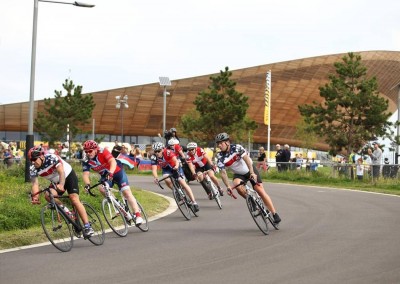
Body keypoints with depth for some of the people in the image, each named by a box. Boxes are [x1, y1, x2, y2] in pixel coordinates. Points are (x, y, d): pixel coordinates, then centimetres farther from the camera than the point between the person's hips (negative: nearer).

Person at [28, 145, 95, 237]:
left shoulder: (51, 158, -28)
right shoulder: (33, 169, -14)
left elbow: (61, 172, -38)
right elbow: (35, 184, -20)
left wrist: (61, 185, -56)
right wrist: (34, 197, -39)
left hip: (69, 176, -5)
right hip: (56, 183, 5)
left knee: (74, 200, -22)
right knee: (48, 196, -25)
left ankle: (87, 226, -23)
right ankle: (66, 211, -6)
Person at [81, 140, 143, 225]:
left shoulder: (103, 151, -26)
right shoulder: (86, 161, -15)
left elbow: (113, 161, -40)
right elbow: (85, 174, -24)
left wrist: (110, 173, -57)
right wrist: (87, 184, -45)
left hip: (117, 171, -4)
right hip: (105, 176, 4)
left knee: (126, 192, -16)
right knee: (102, 189, -25)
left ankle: (138, 215, -17)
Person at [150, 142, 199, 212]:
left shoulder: (168, 152, -31)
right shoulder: (153, 157, -24)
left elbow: (176, 160, -45)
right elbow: (154, 169, -32)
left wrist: (177, 166, -67)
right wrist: (155, 177, -51)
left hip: (175, 167, -3)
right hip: (166, 169, 3)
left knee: (183, 183, -15)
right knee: (167, 180, -30)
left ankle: (194, 202, -14)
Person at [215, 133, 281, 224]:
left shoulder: (236, 148, -23)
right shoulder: (220, 156, -15)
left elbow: (246, 159, -34)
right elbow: (223, 173, -17)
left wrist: (252, 173, -47)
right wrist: (228, 186, -30)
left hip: (250, 170, -2)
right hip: (238, 174, 3)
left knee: (260, 190, -14)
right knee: (237, 185, -31)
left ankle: (274, 214, -9)